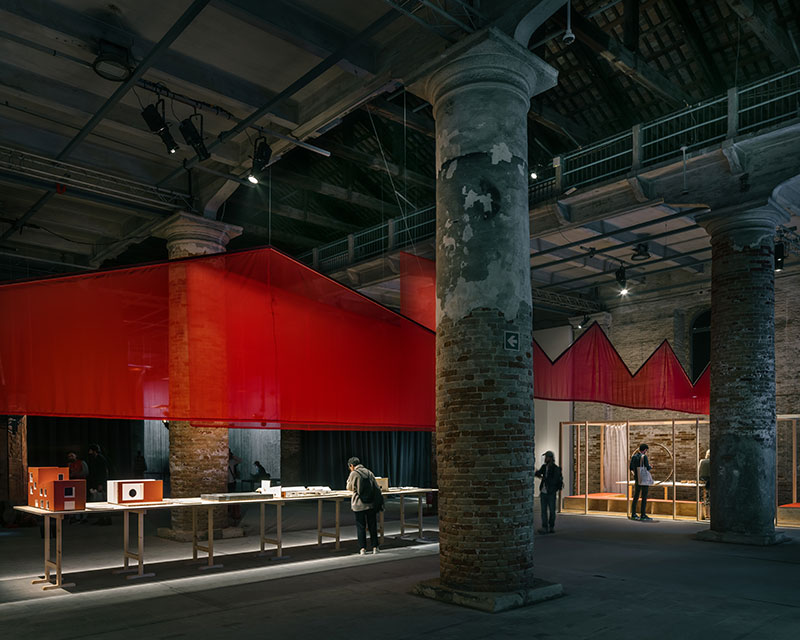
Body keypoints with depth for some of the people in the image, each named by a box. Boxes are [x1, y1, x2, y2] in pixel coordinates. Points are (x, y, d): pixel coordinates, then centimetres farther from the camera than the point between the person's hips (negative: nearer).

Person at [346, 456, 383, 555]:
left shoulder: (354, 474, -9)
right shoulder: (369, 472, 5)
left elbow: (349, 488, 2)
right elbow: (377, 488, 3)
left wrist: (349, 479, 17)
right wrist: (379, 503, 8)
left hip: (359, 505, -4)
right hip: (371, 503, 4)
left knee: (360, 526, 6)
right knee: (372, 525, 12)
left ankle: (362, 548, 6)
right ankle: (375, 547, 16)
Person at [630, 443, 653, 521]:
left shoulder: (634, 456, 7)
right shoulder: (644, 457, -13)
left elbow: (631, 468, 9)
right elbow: (647, 468, -17)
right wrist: (650, 467, 4)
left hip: (637, 479, 7)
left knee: (636, 497, 13)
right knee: (644, 497, -3)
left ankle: (633, 514, 16)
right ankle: (643, 515, -3)